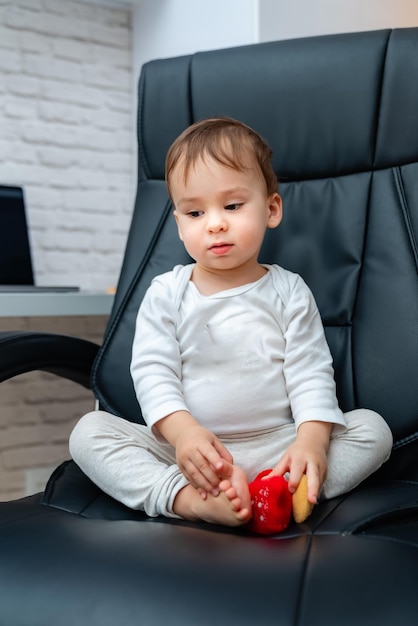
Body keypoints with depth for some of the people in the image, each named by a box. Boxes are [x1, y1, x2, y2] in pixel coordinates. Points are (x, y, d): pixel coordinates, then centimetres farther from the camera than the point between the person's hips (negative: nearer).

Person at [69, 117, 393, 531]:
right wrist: (182, 430, -26)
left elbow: (310, 373, -3)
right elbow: (152, 372, -6)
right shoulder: (166, 294, 4)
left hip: (275, 447, 0)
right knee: (89, 431, -17)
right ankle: (187, 499, -36)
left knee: (372, 428, -18)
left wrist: (312, 439, -23)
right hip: (181, 451, 0)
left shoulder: (288, 292, 4)